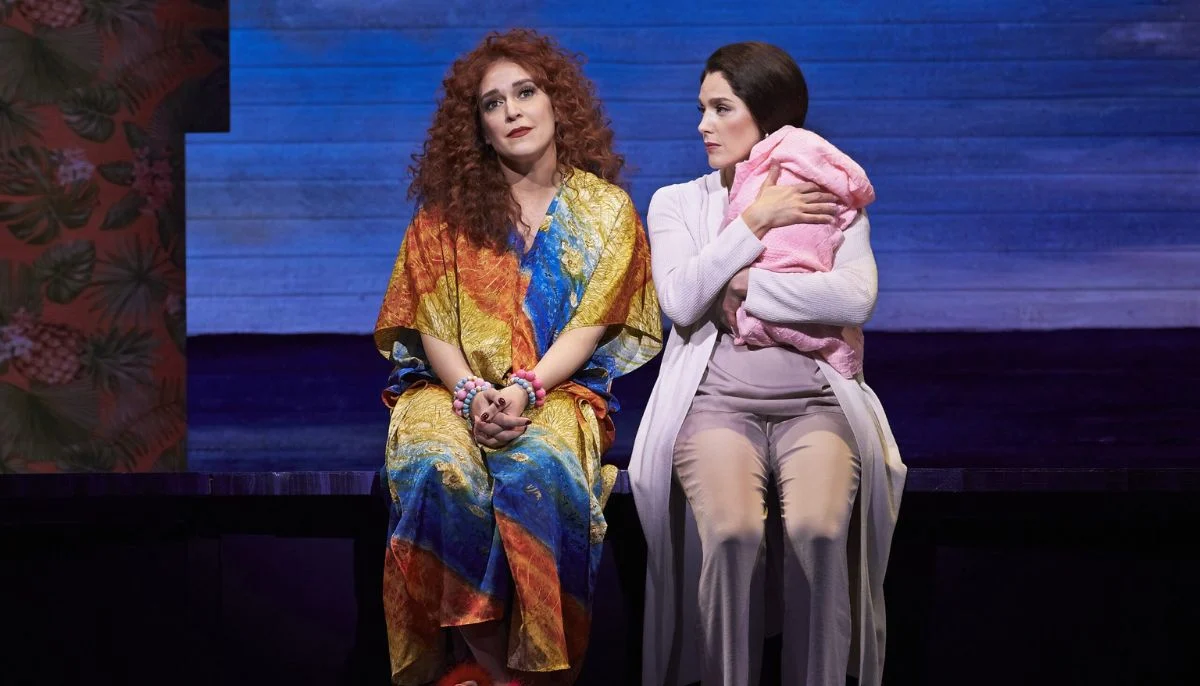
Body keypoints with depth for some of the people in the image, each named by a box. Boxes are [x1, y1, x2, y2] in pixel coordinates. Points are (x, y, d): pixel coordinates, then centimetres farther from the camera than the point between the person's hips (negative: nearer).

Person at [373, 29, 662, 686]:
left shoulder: (605, 208, 6)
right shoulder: (448, 211, 8)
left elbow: (589, 325, -2)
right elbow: (430, 323, 3)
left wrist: (524, 389, -19)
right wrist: (470, 392, -17)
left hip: (558, 388, -1)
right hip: (452, 386, 1)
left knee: (538, 468, -37)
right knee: (439, 468, -34)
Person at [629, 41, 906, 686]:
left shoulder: (831, 200, 15)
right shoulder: (677, 203, 17)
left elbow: (855, 299, -5)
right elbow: (681, 301, -2)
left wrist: (742, 285, -4)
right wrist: (757, 220, -3)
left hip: (815, 399, 0)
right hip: (716, 398, 0)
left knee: (817, 529, -32)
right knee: (731, 530, -33)